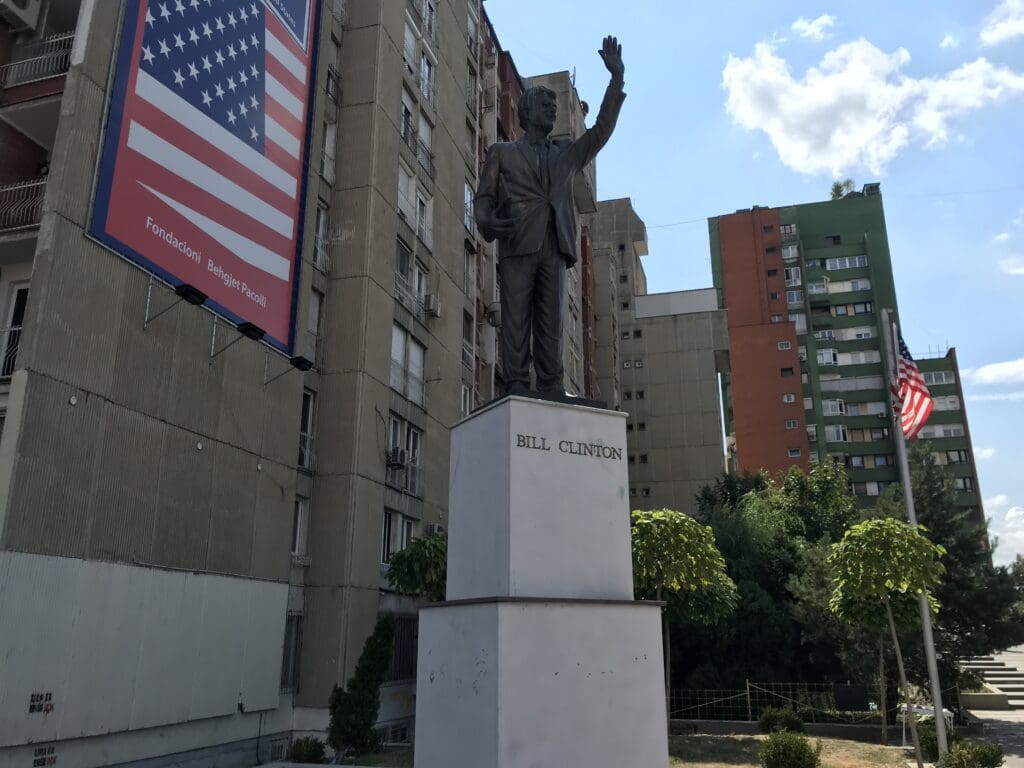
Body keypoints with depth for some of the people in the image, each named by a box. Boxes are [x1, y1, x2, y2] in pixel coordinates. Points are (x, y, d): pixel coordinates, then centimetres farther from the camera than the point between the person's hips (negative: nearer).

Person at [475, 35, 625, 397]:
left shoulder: (566, 154, 29)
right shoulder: (502, 152, 21)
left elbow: (602, 129, 18)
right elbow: (484, 195, 11)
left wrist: (617, 78, 10)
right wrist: (487, 222, -13)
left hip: (554, 246, 3)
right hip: (516, 244, -2)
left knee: (551, 321, -5)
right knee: (516, 316, -11)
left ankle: (550, 388, -8)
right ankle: (516, 384, -13)